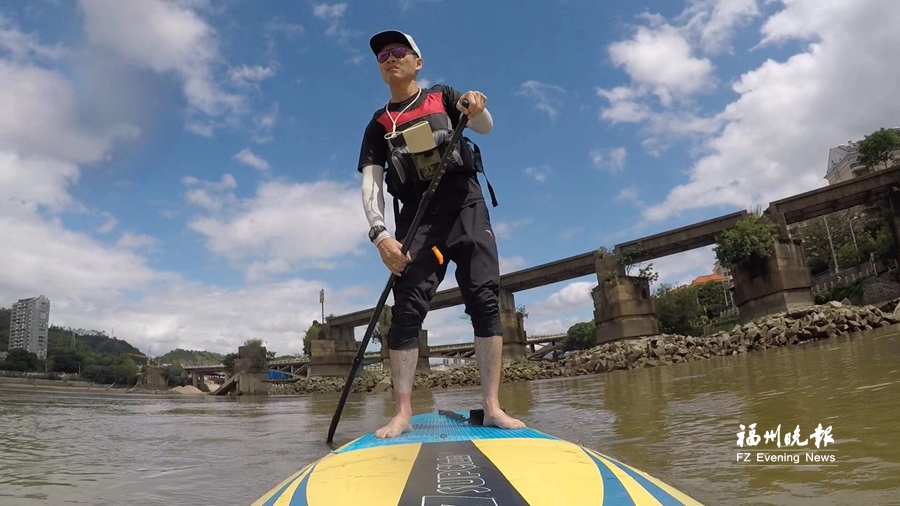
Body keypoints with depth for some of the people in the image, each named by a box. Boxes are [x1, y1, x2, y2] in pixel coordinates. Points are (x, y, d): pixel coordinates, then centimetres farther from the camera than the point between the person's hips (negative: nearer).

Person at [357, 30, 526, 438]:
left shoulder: (443, 97, 13)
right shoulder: (379, 124, 13)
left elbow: (485, 128, -2)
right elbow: (371, 183, 2)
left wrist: (476, 108, -27)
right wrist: (380, 235, -15)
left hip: (465, 207, 0)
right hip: (416, 217, 1)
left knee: (485, 302, -10)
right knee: (407, 310, -9)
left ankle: (492, 407, -6)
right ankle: (403, 413, -6)